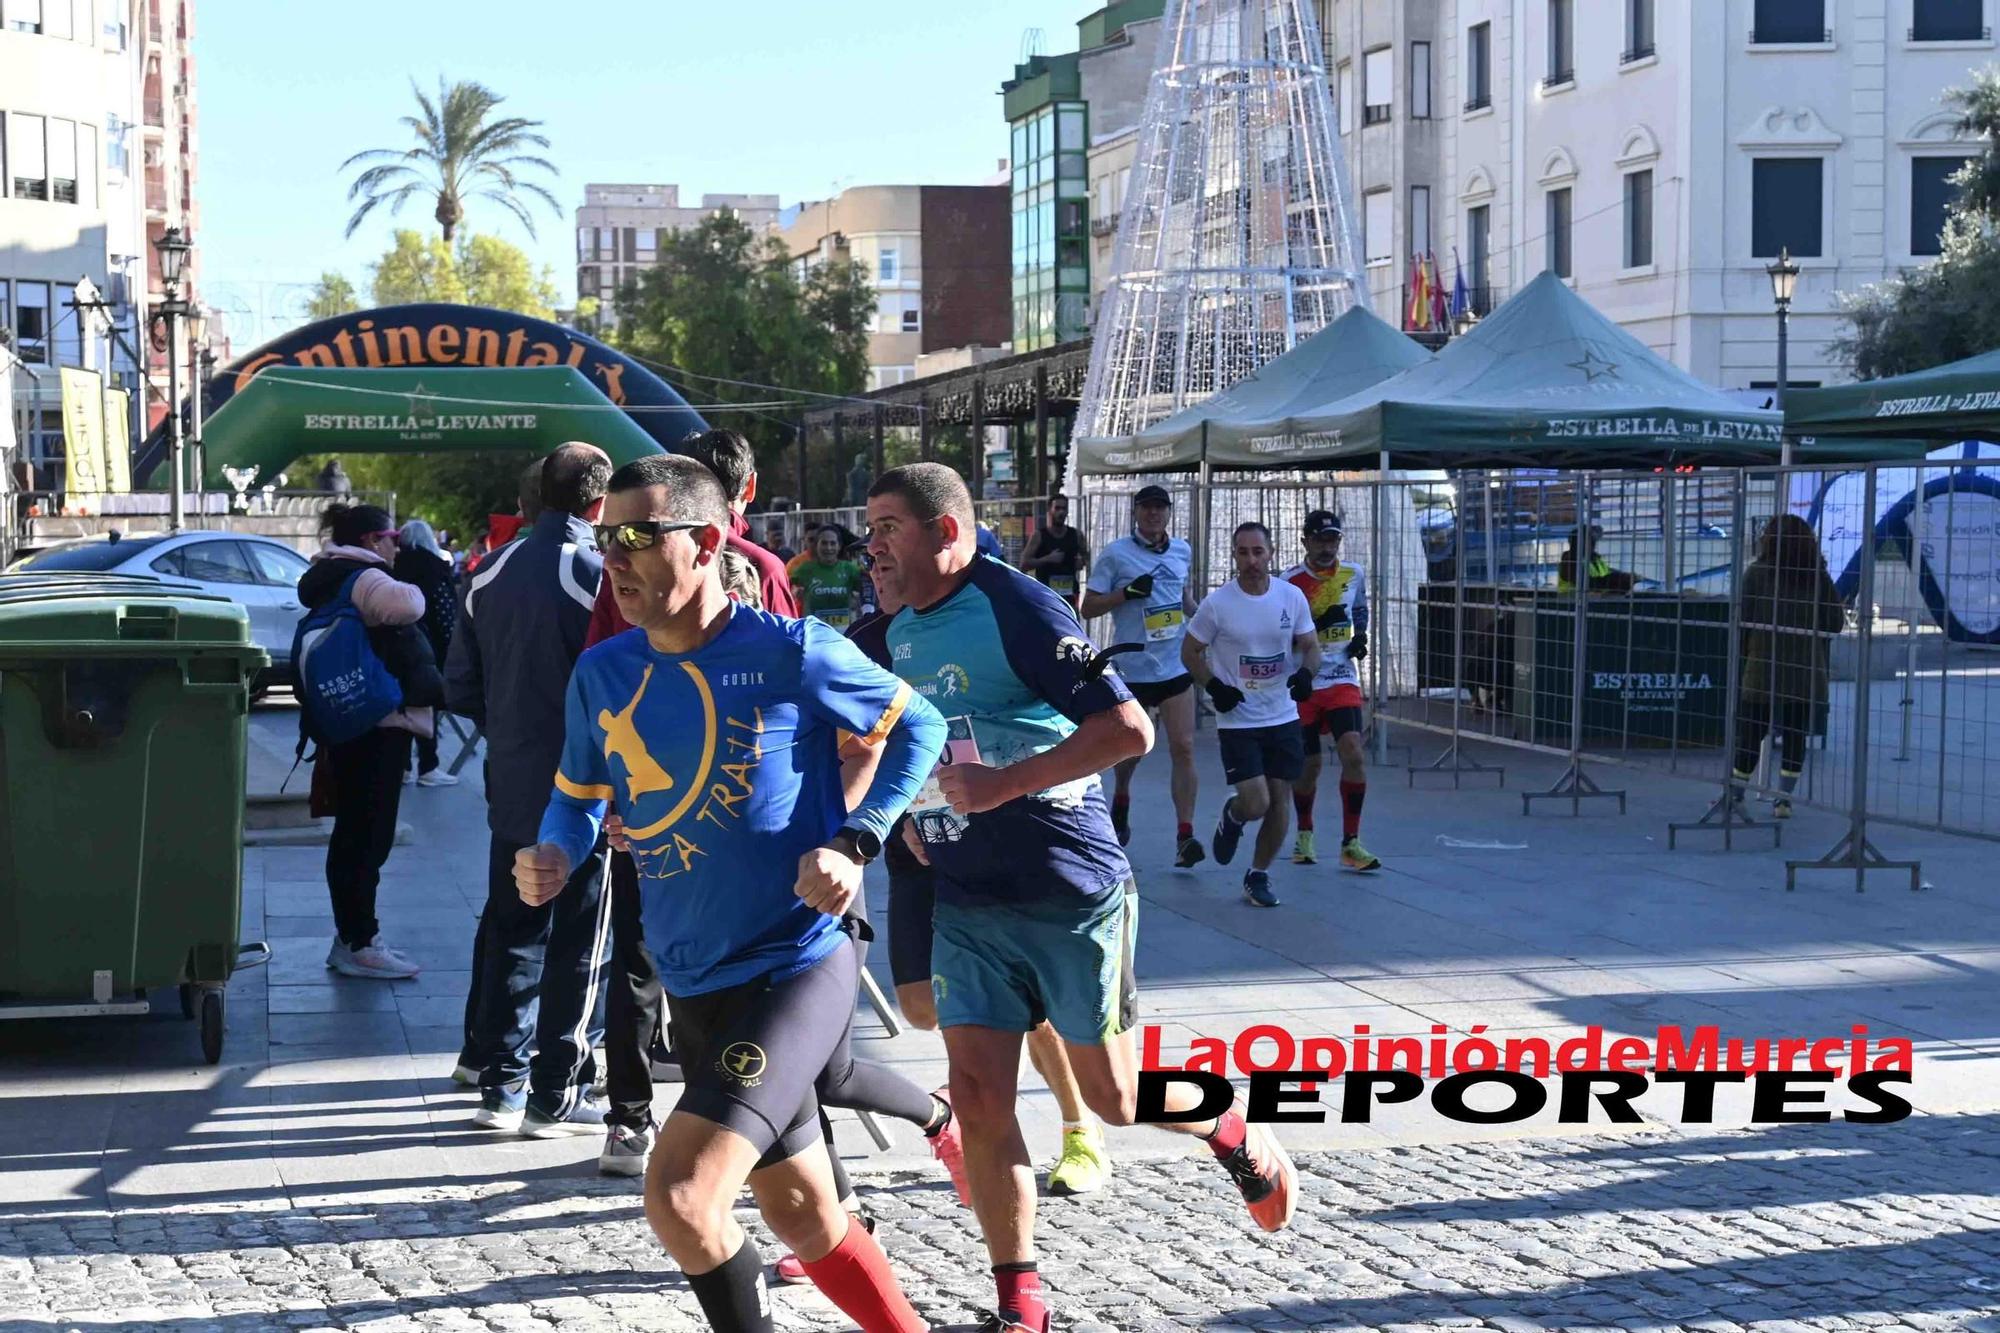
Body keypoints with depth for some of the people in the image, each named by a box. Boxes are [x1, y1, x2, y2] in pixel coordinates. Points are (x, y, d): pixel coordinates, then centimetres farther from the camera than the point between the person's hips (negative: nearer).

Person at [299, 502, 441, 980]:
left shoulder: (331, 581, 20)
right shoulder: (362, 579, -14)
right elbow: (405, 607, -33)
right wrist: (410, 590, -11)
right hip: (378, 726, -11)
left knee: (353, 833, 15)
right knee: (368, 836, -7)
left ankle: (353, 937, 23)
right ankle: (358, 944, -5)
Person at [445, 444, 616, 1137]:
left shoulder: (491, 573, 4)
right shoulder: (597, 575, -15)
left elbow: (461, 688, 9)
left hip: (512, 788, 6)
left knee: (510, 932, 14)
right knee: (578, 946, 3)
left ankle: (500, 1082, 17)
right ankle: (558, 1094, 7)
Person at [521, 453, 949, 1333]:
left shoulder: (790, 652, -13)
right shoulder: (602, 675, 2)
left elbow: (917, 727, 0)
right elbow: (577, 797, 17)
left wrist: (854, 845, -11)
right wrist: (553, 858, -6)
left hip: (797, 968, -6)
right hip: (694, 988, 7)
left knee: (680, 1201, -21)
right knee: (804, 1219, 19)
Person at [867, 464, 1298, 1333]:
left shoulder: (1015, 609, -15)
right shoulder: (900, 633, 9)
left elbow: (1128, 729, -21)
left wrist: (1004, 784, -25)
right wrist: (913, 814, 10)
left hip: (1069, 896, -6)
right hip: (965, 904, 6)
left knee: (1113, 1095, 4)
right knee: (978, 1099, -1)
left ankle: (1235, 1133, 35)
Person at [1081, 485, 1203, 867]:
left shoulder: (1182, 551, 8)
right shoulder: (1114, 555, -5)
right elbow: (1088, 608, -6)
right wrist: (1128, 592, -19)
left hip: (1176, 666, 2)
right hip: (1133, 667, -2)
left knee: (1183, 748, -9)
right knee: (1132, 746, 13)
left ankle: (1185, 835, -11)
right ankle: (1120, 797, 46)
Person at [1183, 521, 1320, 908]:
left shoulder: (1292, 597, -2)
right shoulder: (1217, 604, -10)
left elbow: (1310, 646, 9)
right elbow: (1190, 651, 1)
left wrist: (1305, 673, -14)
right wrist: (1214, 687, -14)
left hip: (1283, 716, 3)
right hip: (1238, 720, -3)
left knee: (1280, 800, 4)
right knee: (1255, 804, -12)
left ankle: (1258, 876, 22)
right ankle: (1232, 816, 25)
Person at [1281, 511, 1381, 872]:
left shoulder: (1353, 574, 5)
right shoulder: (1289, 582, -8)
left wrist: (1360, 636, 5)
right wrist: (1317, 623, -22)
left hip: (1342, 680, 2)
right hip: (1303, 683, -2)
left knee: (1353, 753, -15)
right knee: (1308, 764, 6)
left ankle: (1350, 843, -7)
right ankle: (1304, 834, 32)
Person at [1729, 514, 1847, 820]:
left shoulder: (1757, 574, -5)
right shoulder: (1818, 577, -1)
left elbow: (1741, 620, -5)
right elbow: (1835, 623, 3)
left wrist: (1742, 654, 8)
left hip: (1763, 670, -1)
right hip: (1807, 672, 1)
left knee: (1750, 735, 7)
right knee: (1795, 738, 8)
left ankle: (1735, 794, 13)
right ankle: (1784, 798, 9)